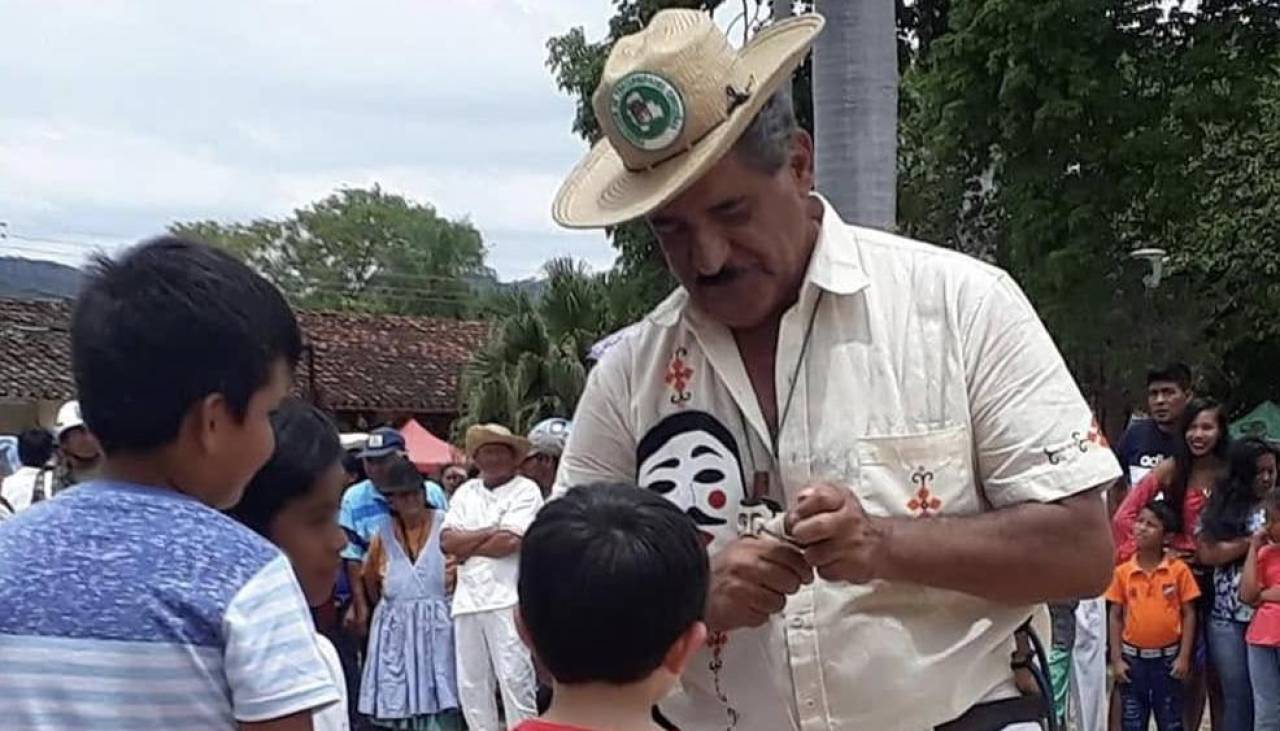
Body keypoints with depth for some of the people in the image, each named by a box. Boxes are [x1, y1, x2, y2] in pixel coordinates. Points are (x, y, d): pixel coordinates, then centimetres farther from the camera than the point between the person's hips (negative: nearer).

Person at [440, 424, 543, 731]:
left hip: (507, 599, -6)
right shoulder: (466, 492, 17)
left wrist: (467, 548, 1)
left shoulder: (526, 490, 0)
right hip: (467, 599, 6)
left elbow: (510, 542, -12)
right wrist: (490, 532, -6)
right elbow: (447, 541, 5)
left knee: (515, 678, -7)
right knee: (470, 682, 9)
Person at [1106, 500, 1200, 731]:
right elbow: (1116, 617, 2)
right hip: (1133, 658, 1)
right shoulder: (1123, 571, -3)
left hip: (1167, 658, -1)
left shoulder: (1178, 569, -7)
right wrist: (1116, 659, -2)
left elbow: (1189, 614, -3)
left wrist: (1184, 657, -7)